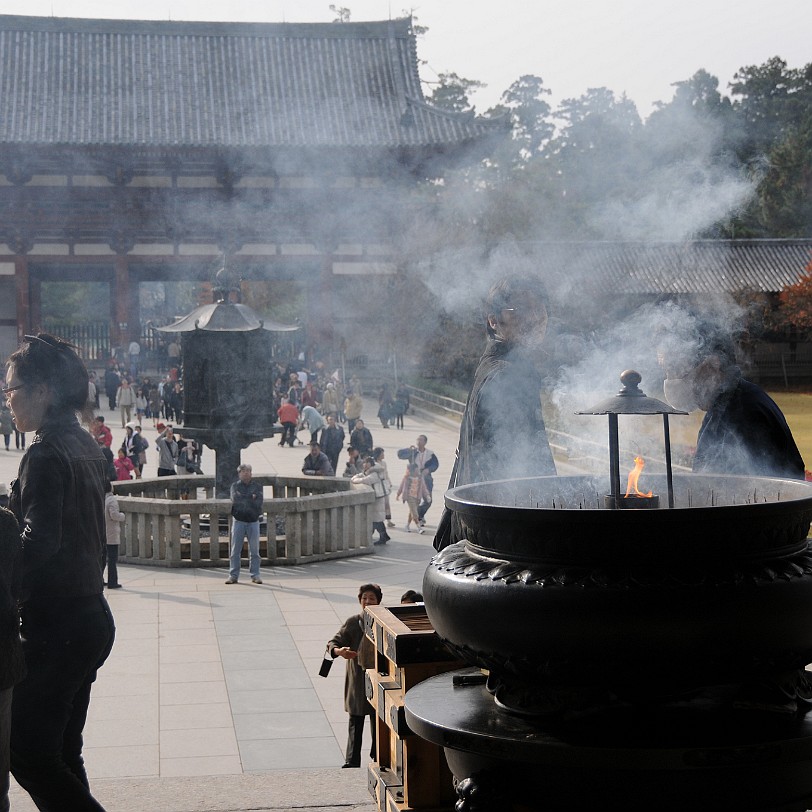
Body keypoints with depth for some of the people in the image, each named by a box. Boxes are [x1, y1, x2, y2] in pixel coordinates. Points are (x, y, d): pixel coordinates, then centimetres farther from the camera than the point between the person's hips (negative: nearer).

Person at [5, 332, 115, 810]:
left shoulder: (47, 455, -17)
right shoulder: (87, 447, 11)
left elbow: (39, 543, -24)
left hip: (57, 624, -9)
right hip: (90, 616, 9)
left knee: (28, 754, -2)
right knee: (61, 753, 14)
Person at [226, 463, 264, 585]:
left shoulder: (257, 487, 7)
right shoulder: (235, 486, 7)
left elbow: (258, 503, -7)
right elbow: (235, 499, -12)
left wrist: (243, 498, -7)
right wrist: (250, 497, -7)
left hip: (253, 521, 1)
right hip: (239, 521, 0)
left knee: (254, 550, 2)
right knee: (235, 549, 0)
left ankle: (255, 575, 8)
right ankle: (233, 575, 5)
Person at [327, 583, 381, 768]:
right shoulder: (353, 622, -3)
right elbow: (332, 642, -6)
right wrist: (339, 651, -29)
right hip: (357, 680, -1)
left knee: (378, 722, 9)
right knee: (355, 723, 0)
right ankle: (352, 763, 2)